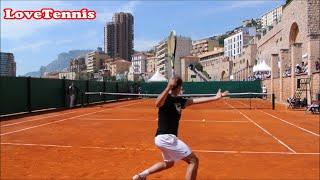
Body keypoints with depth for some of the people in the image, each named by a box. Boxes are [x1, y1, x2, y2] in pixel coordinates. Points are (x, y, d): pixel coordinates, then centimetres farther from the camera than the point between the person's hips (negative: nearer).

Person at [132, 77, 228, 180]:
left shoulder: (179, 100, 9)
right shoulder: (166, 98, -15)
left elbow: (196, 100, 10)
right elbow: (157, 104, -39)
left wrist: (216, 97, 8)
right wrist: (168, 87, -50)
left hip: (165, 137, 10)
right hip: (166, 137, -10)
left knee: (168, 163, 32)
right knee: (193, 160, -2)